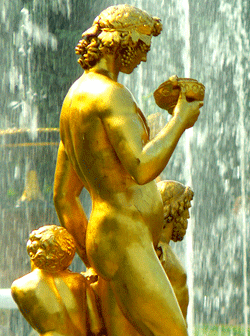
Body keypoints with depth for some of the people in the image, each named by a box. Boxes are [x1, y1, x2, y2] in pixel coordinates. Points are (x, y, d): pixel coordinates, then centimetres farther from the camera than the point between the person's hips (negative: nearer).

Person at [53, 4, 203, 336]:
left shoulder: (75, 100, 20)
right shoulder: (112, 94, -13)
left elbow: (63, 196, 23)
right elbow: (142, 169, -28)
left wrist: (92, 264, 27)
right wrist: (181, 119, -13)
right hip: (124, 245, -10)